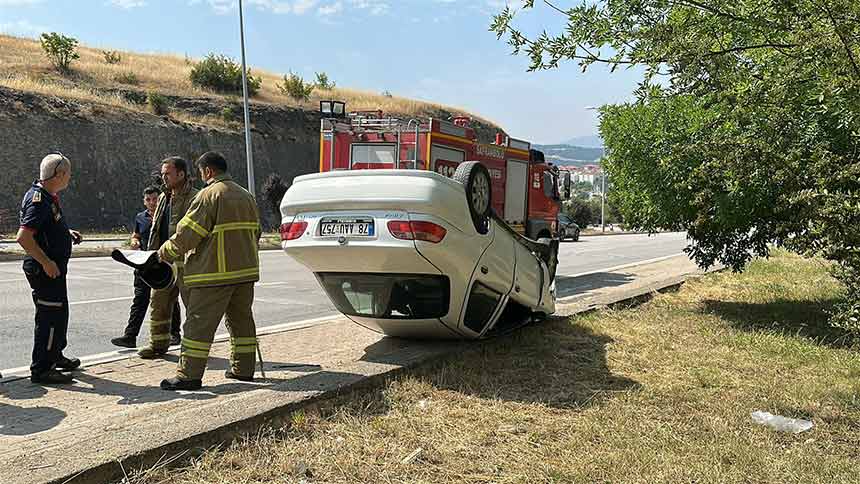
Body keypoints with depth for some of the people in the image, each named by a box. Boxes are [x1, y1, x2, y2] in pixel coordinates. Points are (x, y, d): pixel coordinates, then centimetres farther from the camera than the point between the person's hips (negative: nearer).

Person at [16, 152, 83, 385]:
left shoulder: (49, 196, 12)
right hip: (45, 269, -11)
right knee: (50, 316, -6)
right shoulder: (38, 200, -20)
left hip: (53, 266, 11)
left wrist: (67, 232, 14)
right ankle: (41, 370, 2)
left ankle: (55, 356, 40)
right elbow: (23, 236, -27)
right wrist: (46, 262, -26)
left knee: (59, 312, 23)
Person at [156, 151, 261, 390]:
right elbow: (255, 232, 21)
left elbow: (187, 233, -12)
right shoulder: (246, 196, 15)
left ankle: (189, 374, -2)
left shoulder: (209, 195, -10)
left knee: (199, 323, -3)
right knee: (241, 319, 15)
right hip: (246, 270, 8)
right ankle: (244, 368, 20)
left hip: (215, 272, -8)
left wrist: (166, 253, 2)